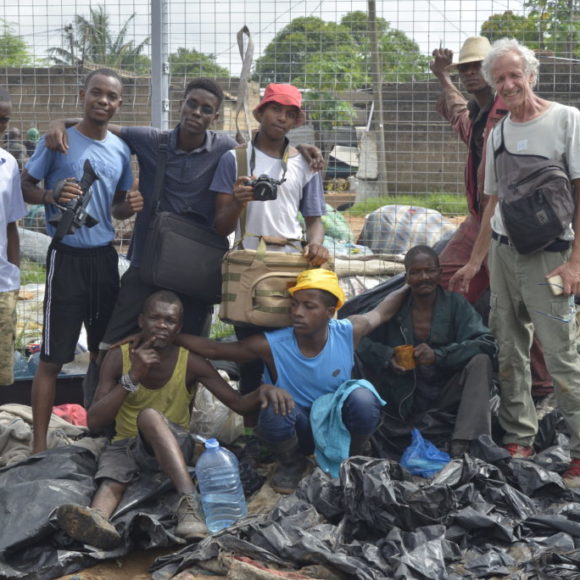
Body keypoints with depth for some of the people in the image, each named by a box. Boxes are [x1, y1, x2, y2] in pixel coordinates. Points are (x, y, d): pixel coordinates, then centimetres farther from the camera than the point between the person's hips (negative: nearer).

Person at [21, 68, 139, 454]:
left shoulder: (121, 150, 8)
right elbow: (25, 186, -3)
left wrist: (129, 207, -5)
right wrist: (53, 197, -23)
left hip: (105, 256, 6)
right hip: (67, 256, -5)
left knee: (105, 350, 14)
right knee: (53, 357, -4)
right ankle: (39, 445, 2)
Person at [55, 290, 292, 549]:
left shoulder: (190, 362, -5)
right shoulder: (119, 357, -5)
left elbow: (239, 404, -4)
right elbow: (94, 423, -11)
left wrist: (263, 391, -27)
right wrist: (132, 377, -22)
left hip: (173, 447, -2)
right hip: (126, 446, 2)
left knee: (149, 416, -35)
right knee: (111, 478, -34)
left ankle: (188, 500, -55)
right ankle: (98, 518, -68)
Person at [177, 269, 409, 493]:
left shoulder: (349, 332, -17)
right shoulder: (271, 346, -22)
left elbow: (381, 312, 4)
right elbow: (214, 349, -14)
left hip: (336, 425, 1)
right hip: (296, 432, -1)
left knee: (363, 398, -32)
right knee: (274, 406, -35)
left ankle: (353, 457, 2)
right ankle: (291, 464, -1)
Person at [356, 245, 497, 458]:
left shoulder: (455, 303, -1)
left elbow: (487, 343, -13)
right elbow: (360, 340, -1)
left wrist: (438, 355, -25)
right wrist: (387, 357, -21)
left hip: (445, 398, 0)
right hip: (402, 404, 0)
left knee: (480, 360, -22)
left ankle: (462, 446, -33)